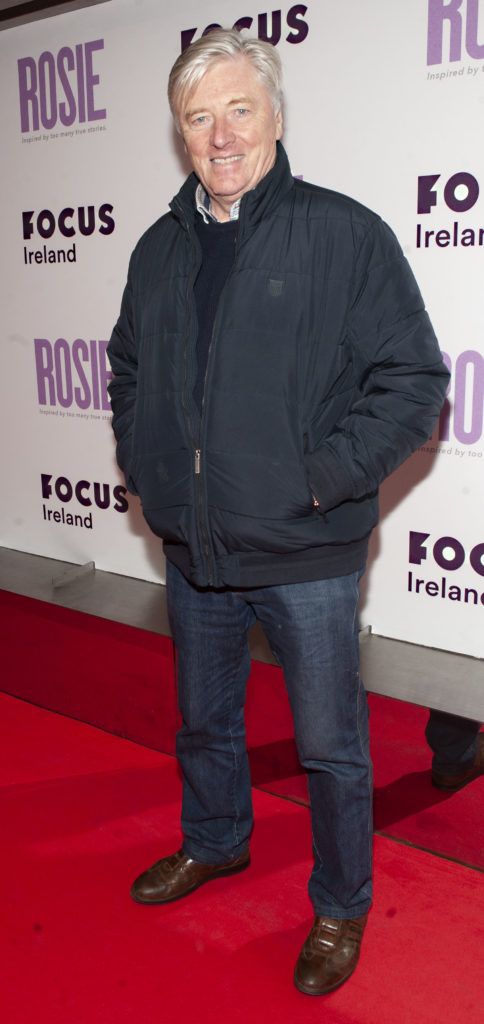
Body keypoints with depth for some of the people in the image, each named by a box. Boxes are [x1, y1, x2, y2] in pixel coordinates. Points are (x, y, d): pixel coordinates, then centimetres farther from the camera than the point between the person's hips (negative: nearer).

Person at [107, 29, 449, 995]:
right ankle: (215, 842, 50)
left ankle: (340, 907, 32)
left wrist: (324, 476, -16)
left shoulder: (346, 233, -10)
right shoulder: (160, 248, 7)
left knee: (329, 746, 9)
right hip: (191, 548, 6)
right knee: (203, 718, 24)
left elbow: (413, 379, -12)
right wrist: (141, 459, 10)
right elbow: (127, 367, 22)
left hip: (306, 553, -5)